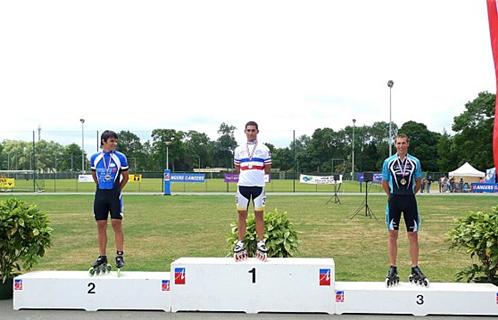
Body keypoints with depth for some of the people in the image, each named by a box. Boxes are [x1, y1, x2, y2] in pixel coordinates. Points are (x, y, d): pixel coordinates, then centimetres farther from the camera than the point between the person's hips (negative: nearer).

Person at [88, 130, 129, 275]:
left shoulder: (120, 157, -3)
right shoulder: (95, 158, 5)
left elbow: (125, 176, 7)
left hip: (115, 195, -3)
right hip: (100, 194, 3)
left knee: (116, 224, -6)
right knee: (101, 225, 5)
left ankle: (120, 255, 0)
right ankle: (102, 257, 12)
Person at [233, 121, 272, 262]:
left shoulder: (264, 149, 5)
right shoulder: (239, 149, 10)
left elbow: (267, 169, 6)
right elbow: (237, 169, 14)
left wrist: (256, 172, 0)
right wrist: (249, 173, 4)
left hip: (258, 185, -2)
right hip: (243, 185, 2)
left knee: (259, 214, 1)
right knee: (242, 214, 4)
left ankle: (260, 244, 7)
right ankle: (240, 244, 9)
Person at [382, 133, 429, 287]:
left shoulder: (415, 162, 3)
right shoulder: (388, 162, 1)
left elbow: (418, 182, 13)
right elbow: (384, 183, 10)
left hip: (410, 200, 1)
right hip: (394, 200, 0)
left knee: (413, 235, 2)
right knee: (392, 234, 3)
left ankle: (415, 269, 11)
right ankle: (392, 270, 10)